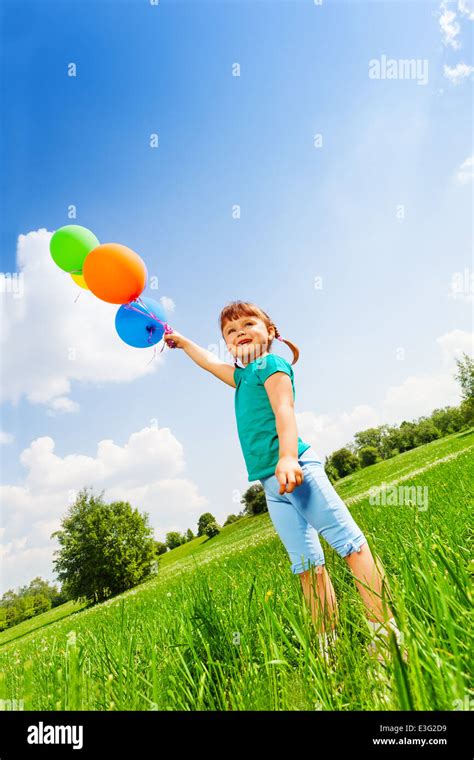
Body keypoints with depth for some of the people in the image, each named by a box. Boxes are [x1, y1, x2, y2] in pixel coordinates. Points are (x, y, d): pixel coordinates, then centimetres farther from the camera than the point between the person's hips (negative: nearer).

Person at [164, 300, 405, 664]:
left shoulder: (271, 363, 1)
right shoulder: (243, 375, 24)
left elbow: (284, 410, -14)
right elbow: (209, 361, 41)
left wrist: (288, 457, -28)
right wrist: (180, 340, 53)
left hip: (296, 468, -8)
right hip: (273, 484, 8)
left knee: (350, 542, -9)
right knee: (307, 566, 6)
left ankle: (386, 631, -7)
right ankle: (329, 646, 9)